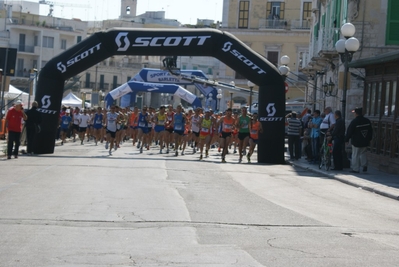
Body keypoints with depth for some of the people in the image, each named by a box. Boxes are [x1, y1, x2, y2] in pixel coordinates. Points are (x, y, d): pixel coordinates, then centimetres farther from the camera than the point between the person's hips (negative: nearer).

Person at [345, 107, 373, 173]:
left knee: (355, 155, 2)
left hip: (356, 142, -5)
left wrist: (346, 139, 2)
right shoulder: (367, 121, 4)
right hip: (365, 142, 5)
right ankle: (364, 165, 5)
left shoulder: (354, 121, -14)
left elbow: (349, 131, -9)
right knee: (363, 153, 20)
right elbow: (370, 131, 14)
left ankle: (356, 169, 3)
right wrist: (369, 139, 23)